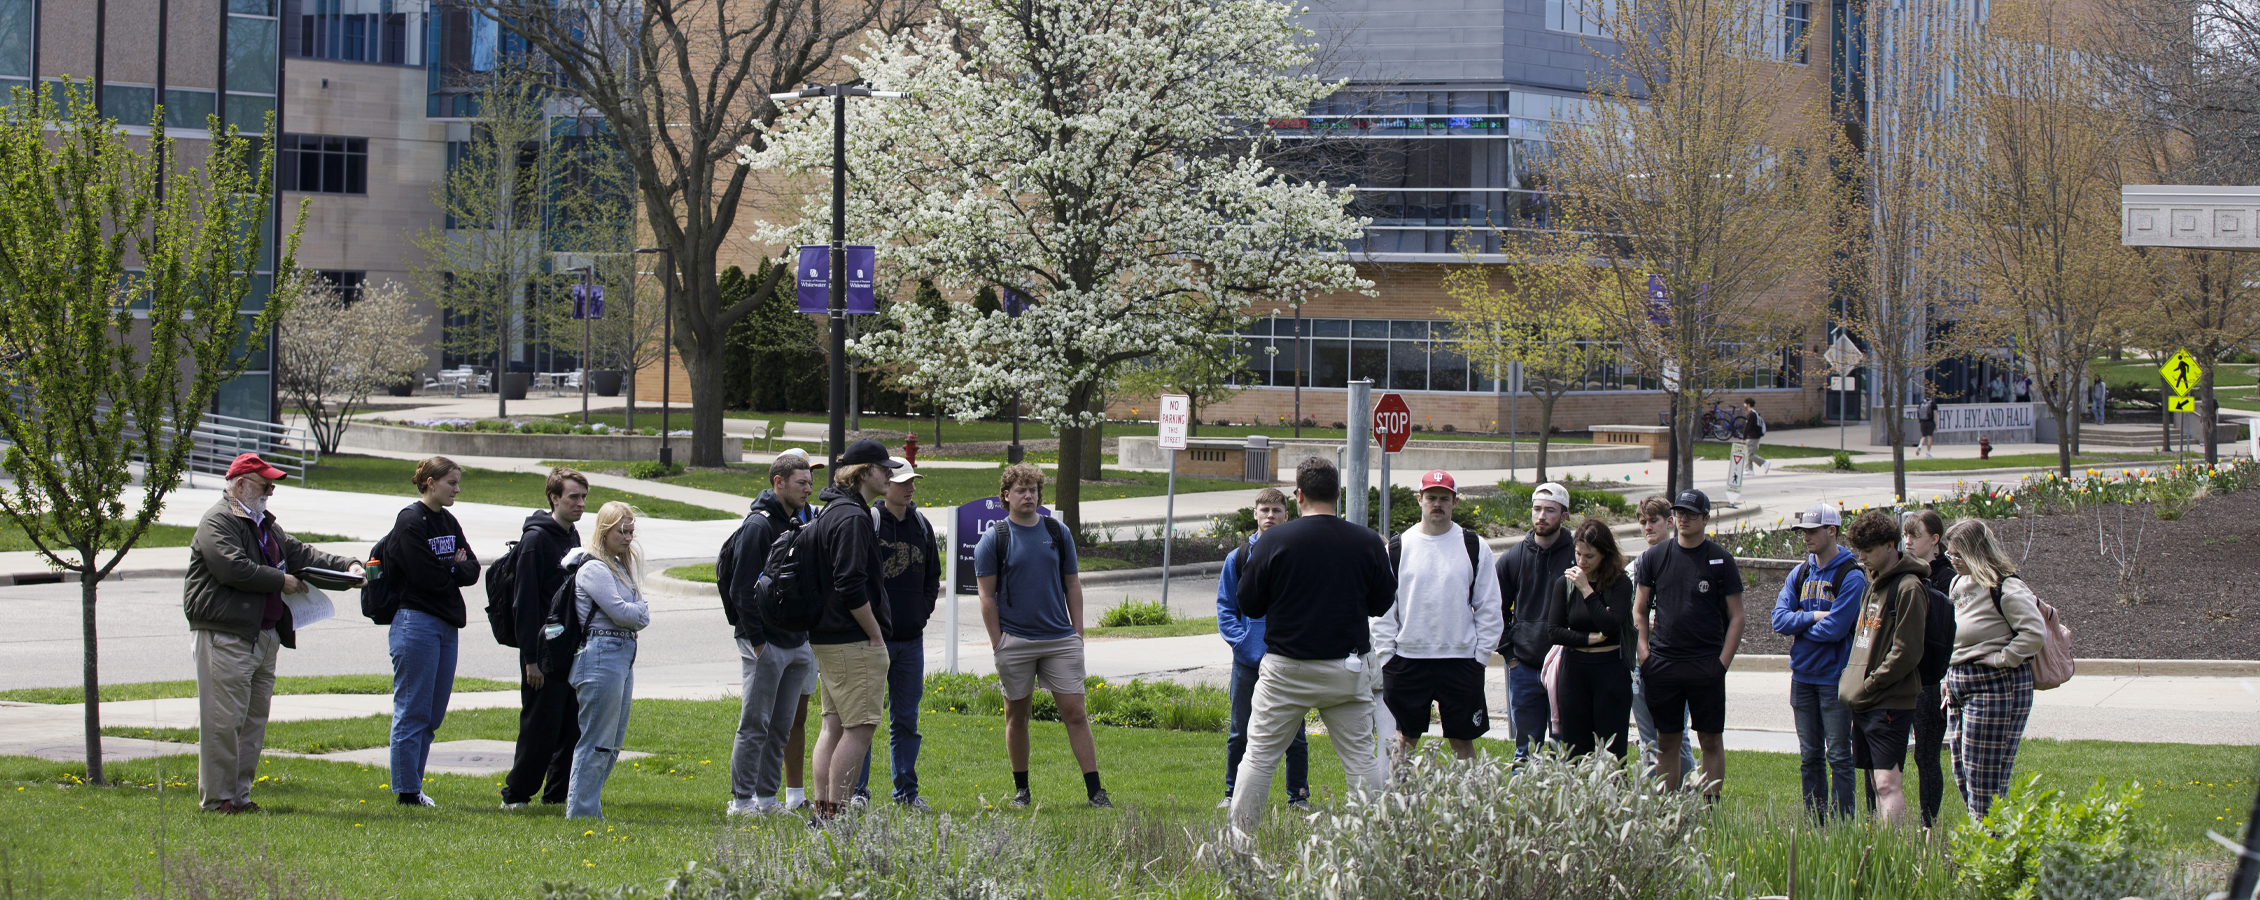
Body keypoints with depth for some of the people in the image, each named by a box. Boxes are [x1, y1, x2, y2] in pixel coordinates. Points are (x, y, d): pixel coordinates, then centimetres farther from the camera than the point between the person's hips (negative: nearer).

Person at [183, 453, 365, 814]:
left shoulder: (265, 525, 22)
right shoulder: (217, 523, -9)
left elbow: (300, 553, 22)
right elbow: (234, 568, -21)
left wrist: (346, 566, 8)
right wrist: (281, 581, -12)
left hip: (265, 635, 10)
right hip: (226, 637, -10)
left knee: (255, 719, 11)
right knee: (224, 720, -9)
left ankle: (240, 795, 17)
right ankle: (216, 798, -5)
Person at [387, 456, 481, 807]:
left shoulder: (449, 522, 15)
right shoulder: (410, 522, -10)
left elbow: (472, 570, 9)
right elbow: (426, 576, -17)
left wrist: (448, 569, -8)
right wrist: (455, 568, -1)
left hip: (447, 626, 8)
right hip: (416, 621, -8)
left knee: (433, 713, 10)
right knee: (413, 710, -5)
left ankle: (413, 784, 16)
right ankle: (407, 790, -1)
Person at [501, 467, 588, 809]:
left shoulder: (573, 537, 14)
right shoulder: (536, 539, -12)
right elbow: (525, 603, -15)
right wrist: (531, 659, -18)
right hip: (544, 653, -8)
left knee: (574, 727, 7)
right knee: (540, 727, -4)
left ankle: (559, 794, 14)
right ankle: (515, 794, 5)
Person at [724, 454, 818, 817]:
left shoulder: (803, 522, 13)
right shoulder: (759, 525, -12)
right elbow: (742, 588, -14)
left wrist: (809, 632, 12)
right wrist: (756, 639, -16)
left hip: (797, 642, 8)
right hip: (766, 645, -8)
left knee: (782, 725, 10)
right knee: (755, 724, -4)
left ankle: (766, 796, 17)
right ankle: (742, 799, 2)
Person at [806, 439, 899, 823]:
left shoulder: (830, 512, 18)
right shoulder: (852, 517, -15)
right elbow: (851, 586, -22)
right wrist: (875, 635, -14)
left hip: (827, 638, 10)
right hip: (854, 642, -10)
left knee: (834, 724, 11)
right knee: (861, 726, -8)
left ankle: (822, 811, 13)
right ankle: (835, 816, -10)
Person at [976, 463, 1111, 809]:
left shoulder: (1058, 533, 9)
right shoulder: (993, 539, 0)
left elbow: (1072, 585, 13)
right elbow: (987, 596, -1)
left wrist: (1078, 633, 6)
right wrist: (997, 643, -7)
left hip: (1061, 640, 2)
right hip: (1015, 642, -2)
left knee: (1075, 712, -3)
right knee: (1017, 715, 7)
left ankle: (1094, 789, -3)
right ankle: (1021, 790, 18)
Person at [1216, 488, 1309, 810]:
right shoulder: (1237, 558, 7)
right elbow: (1225, 610, 8)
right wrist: (1246, 646, -6)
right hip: (1248, 659, 1)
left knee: (1294, 732, 2)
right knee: (1240, 734, 5)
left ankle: (1298, 796, 12)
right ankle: (1233, 793, 15)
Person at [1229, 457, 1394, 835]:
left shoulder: (1275, 541, -9)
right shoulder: (1367, 542, -4)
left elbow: (1248, 605, -1)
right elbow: (1383, 604, 7)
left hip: (1286, 669, -2)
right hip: (1348, 670, 2)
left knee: (1260, 754, 7)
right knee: (1361, 757, 8)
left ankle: (1239, 836, 8)